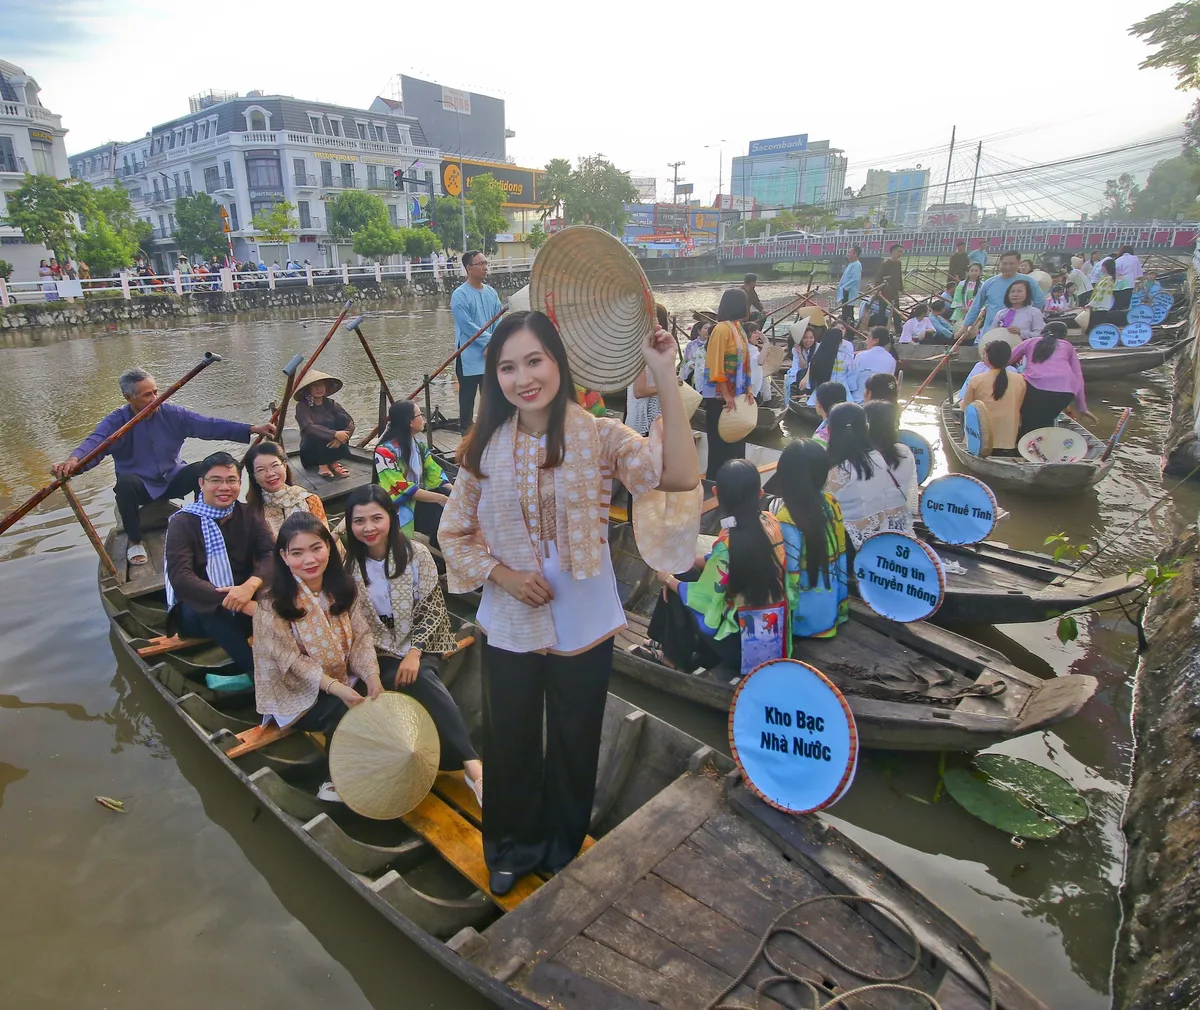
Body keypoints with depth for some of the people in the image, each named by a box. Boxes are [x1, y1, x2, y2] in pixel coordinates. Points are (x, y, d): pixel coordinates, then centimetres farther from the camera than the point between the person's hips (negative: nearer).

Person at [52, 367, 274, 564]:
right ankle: (134, 541, -13)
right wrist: (73, 460, -54)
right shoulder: (115, 422, -12)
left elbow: (209, 425, -12)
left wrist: (252, 429, -23)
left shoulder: (172, 414, -6)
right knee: (125, 483, -35)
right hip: (140, 486, -2)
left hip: (172, 480, 2)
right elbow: (94, 443, -29)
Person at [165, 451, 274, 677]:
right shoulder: (183, 522, -9)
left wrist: (251, 585, -38)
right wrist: (241, 605, -37)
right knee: (213, 608, -37)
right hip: (197, 610, -3)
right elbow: (180, 579, -24)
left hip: (244, 597, 3)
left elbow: (272, 554, -14)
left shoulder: (247, 515, 3)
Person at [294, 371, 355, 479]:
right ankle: (322, 466, -20)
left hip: (332, 450, 4)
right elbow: (309, 427, -28)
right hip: (310, 453, -4)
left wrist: (341, 438, -30)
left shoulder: (330, 403, 0)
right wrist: (334, 434, -38)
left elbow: (350, 422, -11)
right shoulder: (302, 406, -11)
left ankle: (334, 462, -12)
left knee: (342, 418, -16)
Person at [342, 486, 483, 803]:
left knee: (421, 679, -33)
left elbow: (432, 608, -8)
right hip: (378, 651, 1)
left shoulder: (416, 553, -7)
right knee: (418, 683, -30)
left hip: (419, 646, -1)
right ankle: (473, 764, -35)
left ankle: (470, 765, -37)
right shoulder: (347, 560, -2)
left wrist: (414, 653, -20)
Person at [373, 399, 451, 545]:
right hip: (399, 506, -7)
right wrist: (440, 498, -27)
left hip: (419, 495, 7)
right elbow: (402, 490, -23)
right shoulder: (385, 451, -19)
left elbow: (434, 473, 3)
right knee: (441, 514, -27)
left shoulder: (418, 442, 4)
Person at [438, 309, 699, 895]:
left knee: (574, 745, 20)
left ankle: (564, 848, 49)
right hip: (509, 625, 2)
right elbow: (454, 532, 2)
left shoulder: (595, 435, -14)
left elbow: (681, 475, -30)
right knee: (509, 744, 21)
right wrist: (502, 574, -14)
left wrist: (665, 380, -34)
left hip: (583, 625, -1)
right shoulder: (484, 447, -7)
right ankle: (512, 847, 50)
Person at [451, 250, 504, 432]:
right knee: (467, 397, 3)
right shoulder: (460, 295, -9)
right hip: (469, 357, -6)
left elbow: (499, 321, 5)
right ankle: (466, 430, 13)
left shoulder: (491, 292, 9)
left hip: (491, 357, 6)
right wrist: (489, 341, -14)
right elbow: (467, 325, -16)